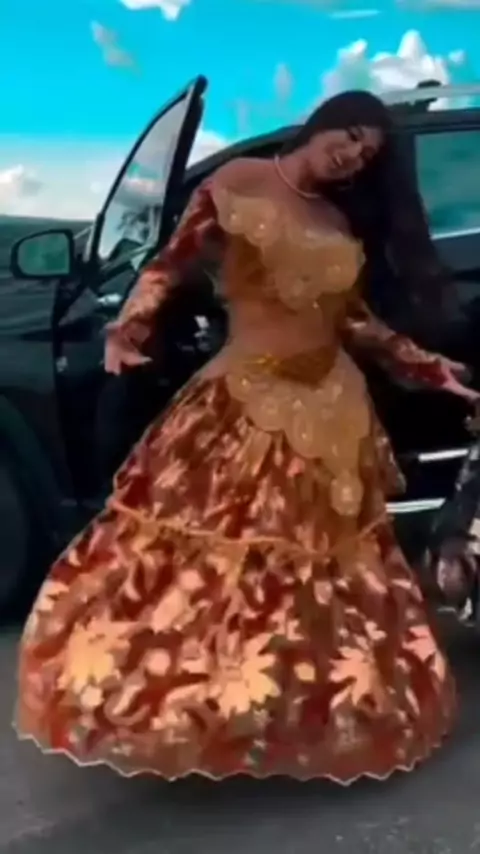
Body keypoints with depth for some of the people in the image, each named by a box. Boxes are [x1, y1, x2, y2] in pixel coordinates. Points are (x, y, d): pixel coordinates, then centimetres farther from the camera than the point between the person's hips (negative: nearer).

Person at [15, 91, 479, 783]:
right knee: (215, 548, -6)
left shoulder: (342, 223, 15)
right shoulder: (238, 182, 1)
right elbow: (172, 263, -2)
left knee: (319, 560, 11)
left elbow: (355, 319, 17)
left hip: (329, 407, 5)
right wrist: (131, 325, -17)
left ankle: (310, 707, 26)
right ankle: (189, 695, 10)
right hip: (245, 398, -5)